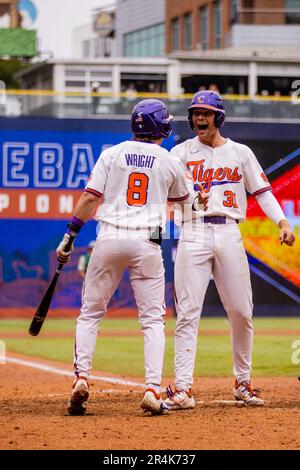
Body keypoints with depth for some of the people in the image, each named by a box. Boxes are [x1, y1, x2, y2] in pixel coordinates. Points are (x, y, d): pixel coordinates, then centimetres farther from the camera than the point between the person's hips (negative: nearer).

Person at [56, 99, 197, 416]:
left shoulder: (112, 154, 4)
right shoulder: (169, 162, 6)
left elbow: (90, 198, -2)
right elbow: (184, 199, 24)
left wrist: (68, 237, 3)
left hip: (109, 239, 0)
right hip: (147, 244, 0)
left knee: (90, 313, 11)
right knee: (152, 319, 5)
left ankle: (81, 378, -4)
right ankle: (152, 389, -7)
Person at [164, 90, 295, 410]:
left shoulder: (240, 153, 13)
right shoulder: (182, 152, 9)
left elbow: (262, 190, 11)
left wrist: (282, 222, -4)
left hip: (229, 235, 2)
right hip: (193, 235, -2)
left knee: (241, 312, 3)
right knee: (188, 312, -8)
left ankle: (243, 383, 18)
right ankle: (182, 388, -11)